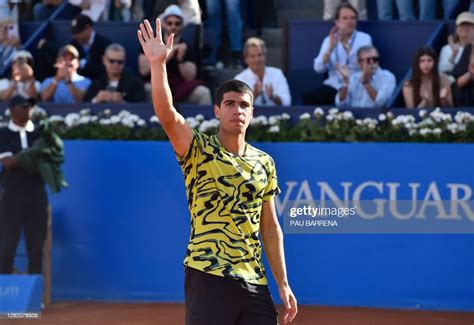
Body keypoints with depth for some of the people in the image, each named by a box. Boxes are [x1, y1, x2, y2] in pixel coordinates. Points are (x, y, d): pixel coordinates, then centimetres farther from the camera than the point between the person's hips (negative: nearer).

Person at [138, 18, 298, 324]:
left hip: (255, 283, 5)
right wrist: (158, 63, -31)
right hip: (208, 278, -5)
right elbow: (167, 115, -19)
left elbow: (270, 226, 16)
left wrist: (283, 283, 12)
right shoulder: (199, 151, 0)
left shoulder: (264, 162, 13)